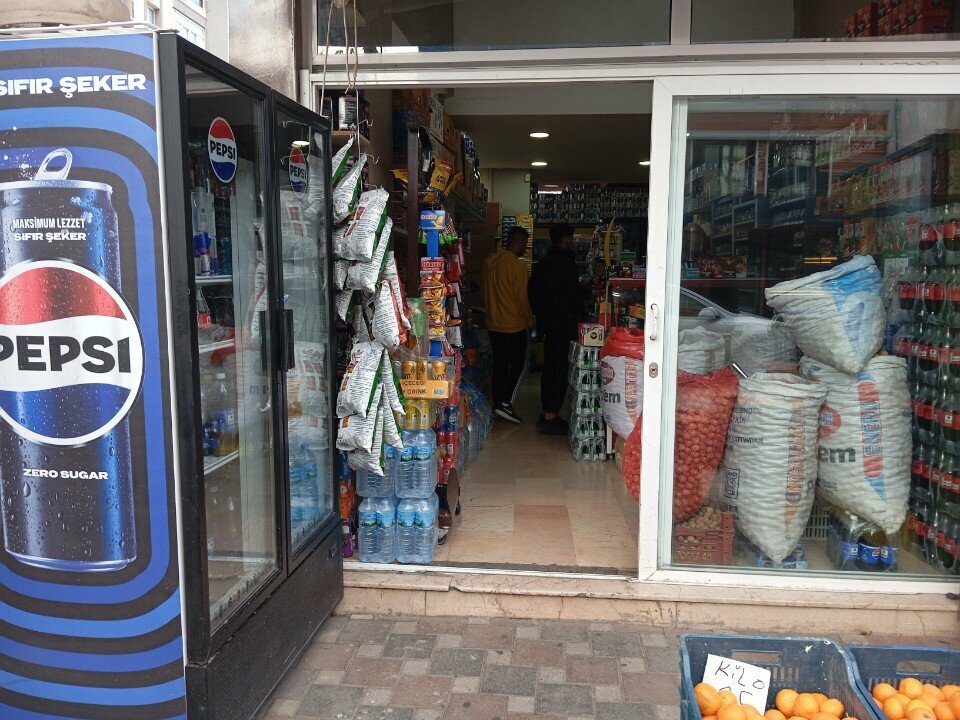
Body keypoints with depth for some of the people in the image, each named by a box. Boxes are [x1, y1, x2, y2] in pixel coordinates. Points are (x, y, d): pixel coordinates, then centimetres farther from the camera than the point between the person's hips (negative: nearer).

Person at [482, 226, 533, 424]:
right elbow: (522, 297, -15)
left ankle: (498, 404, 18)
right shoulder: (518, 265, -17)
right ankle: (505, 403, -2)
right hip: (515, 325, -7)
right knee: (519, 364, 4)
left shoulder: (490, 261, 6)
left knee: (499, 363, 14)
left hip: (493, 324, 7)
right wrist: (529, 320, -3)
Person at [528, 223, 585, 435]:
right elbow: (574, 294, -17)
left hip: (546, 321, 9)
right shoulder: (565, 264, -15)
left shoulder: (542, 264, 13)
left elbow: (532, 291, 16)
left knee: (550, 366, 14)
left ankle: (547, 412, 21)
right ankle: (551, 417, -7)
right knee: (562, 368, -6)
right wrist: (579, 310, 1)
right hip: (564, 322, -9)